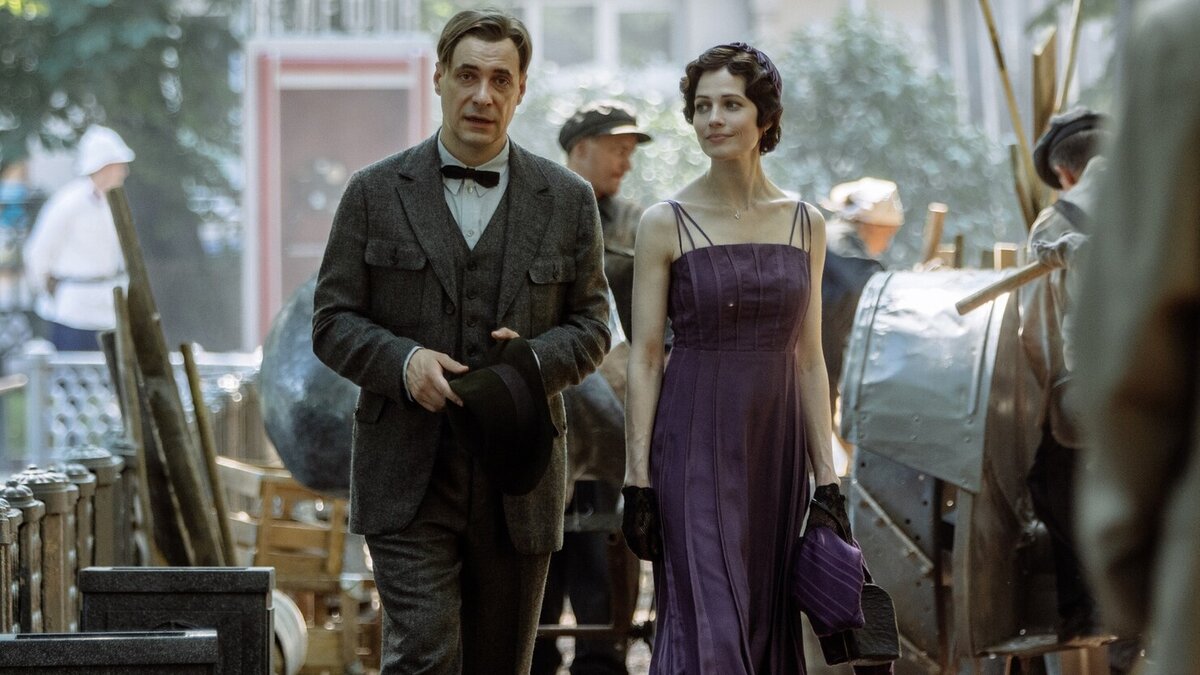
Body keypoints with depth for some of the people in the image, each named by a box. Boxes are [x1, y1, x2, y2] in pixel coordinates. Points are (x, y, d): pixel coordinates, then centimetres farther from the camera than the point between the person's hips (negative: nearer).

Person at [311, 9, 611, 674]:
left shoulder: (567, 200, 6)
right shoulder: (376, 193, 2)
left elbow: (591, 326, 9)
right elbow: (332, 322, 2)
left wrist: (536, 359, -13)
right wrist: (403, 361, -18)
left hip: (515, 482, 3)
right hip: (408, 478, -2)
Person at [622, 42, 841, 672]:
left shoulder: (804, 223, 8)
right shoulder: (665, 224, -3)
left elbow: (809, 358, 10)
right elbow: (644, 357, -3)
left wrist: (826, 478, 6)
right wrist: (638, 479, -8)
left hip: (776, 447, 4)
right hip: (695, 447, -4)